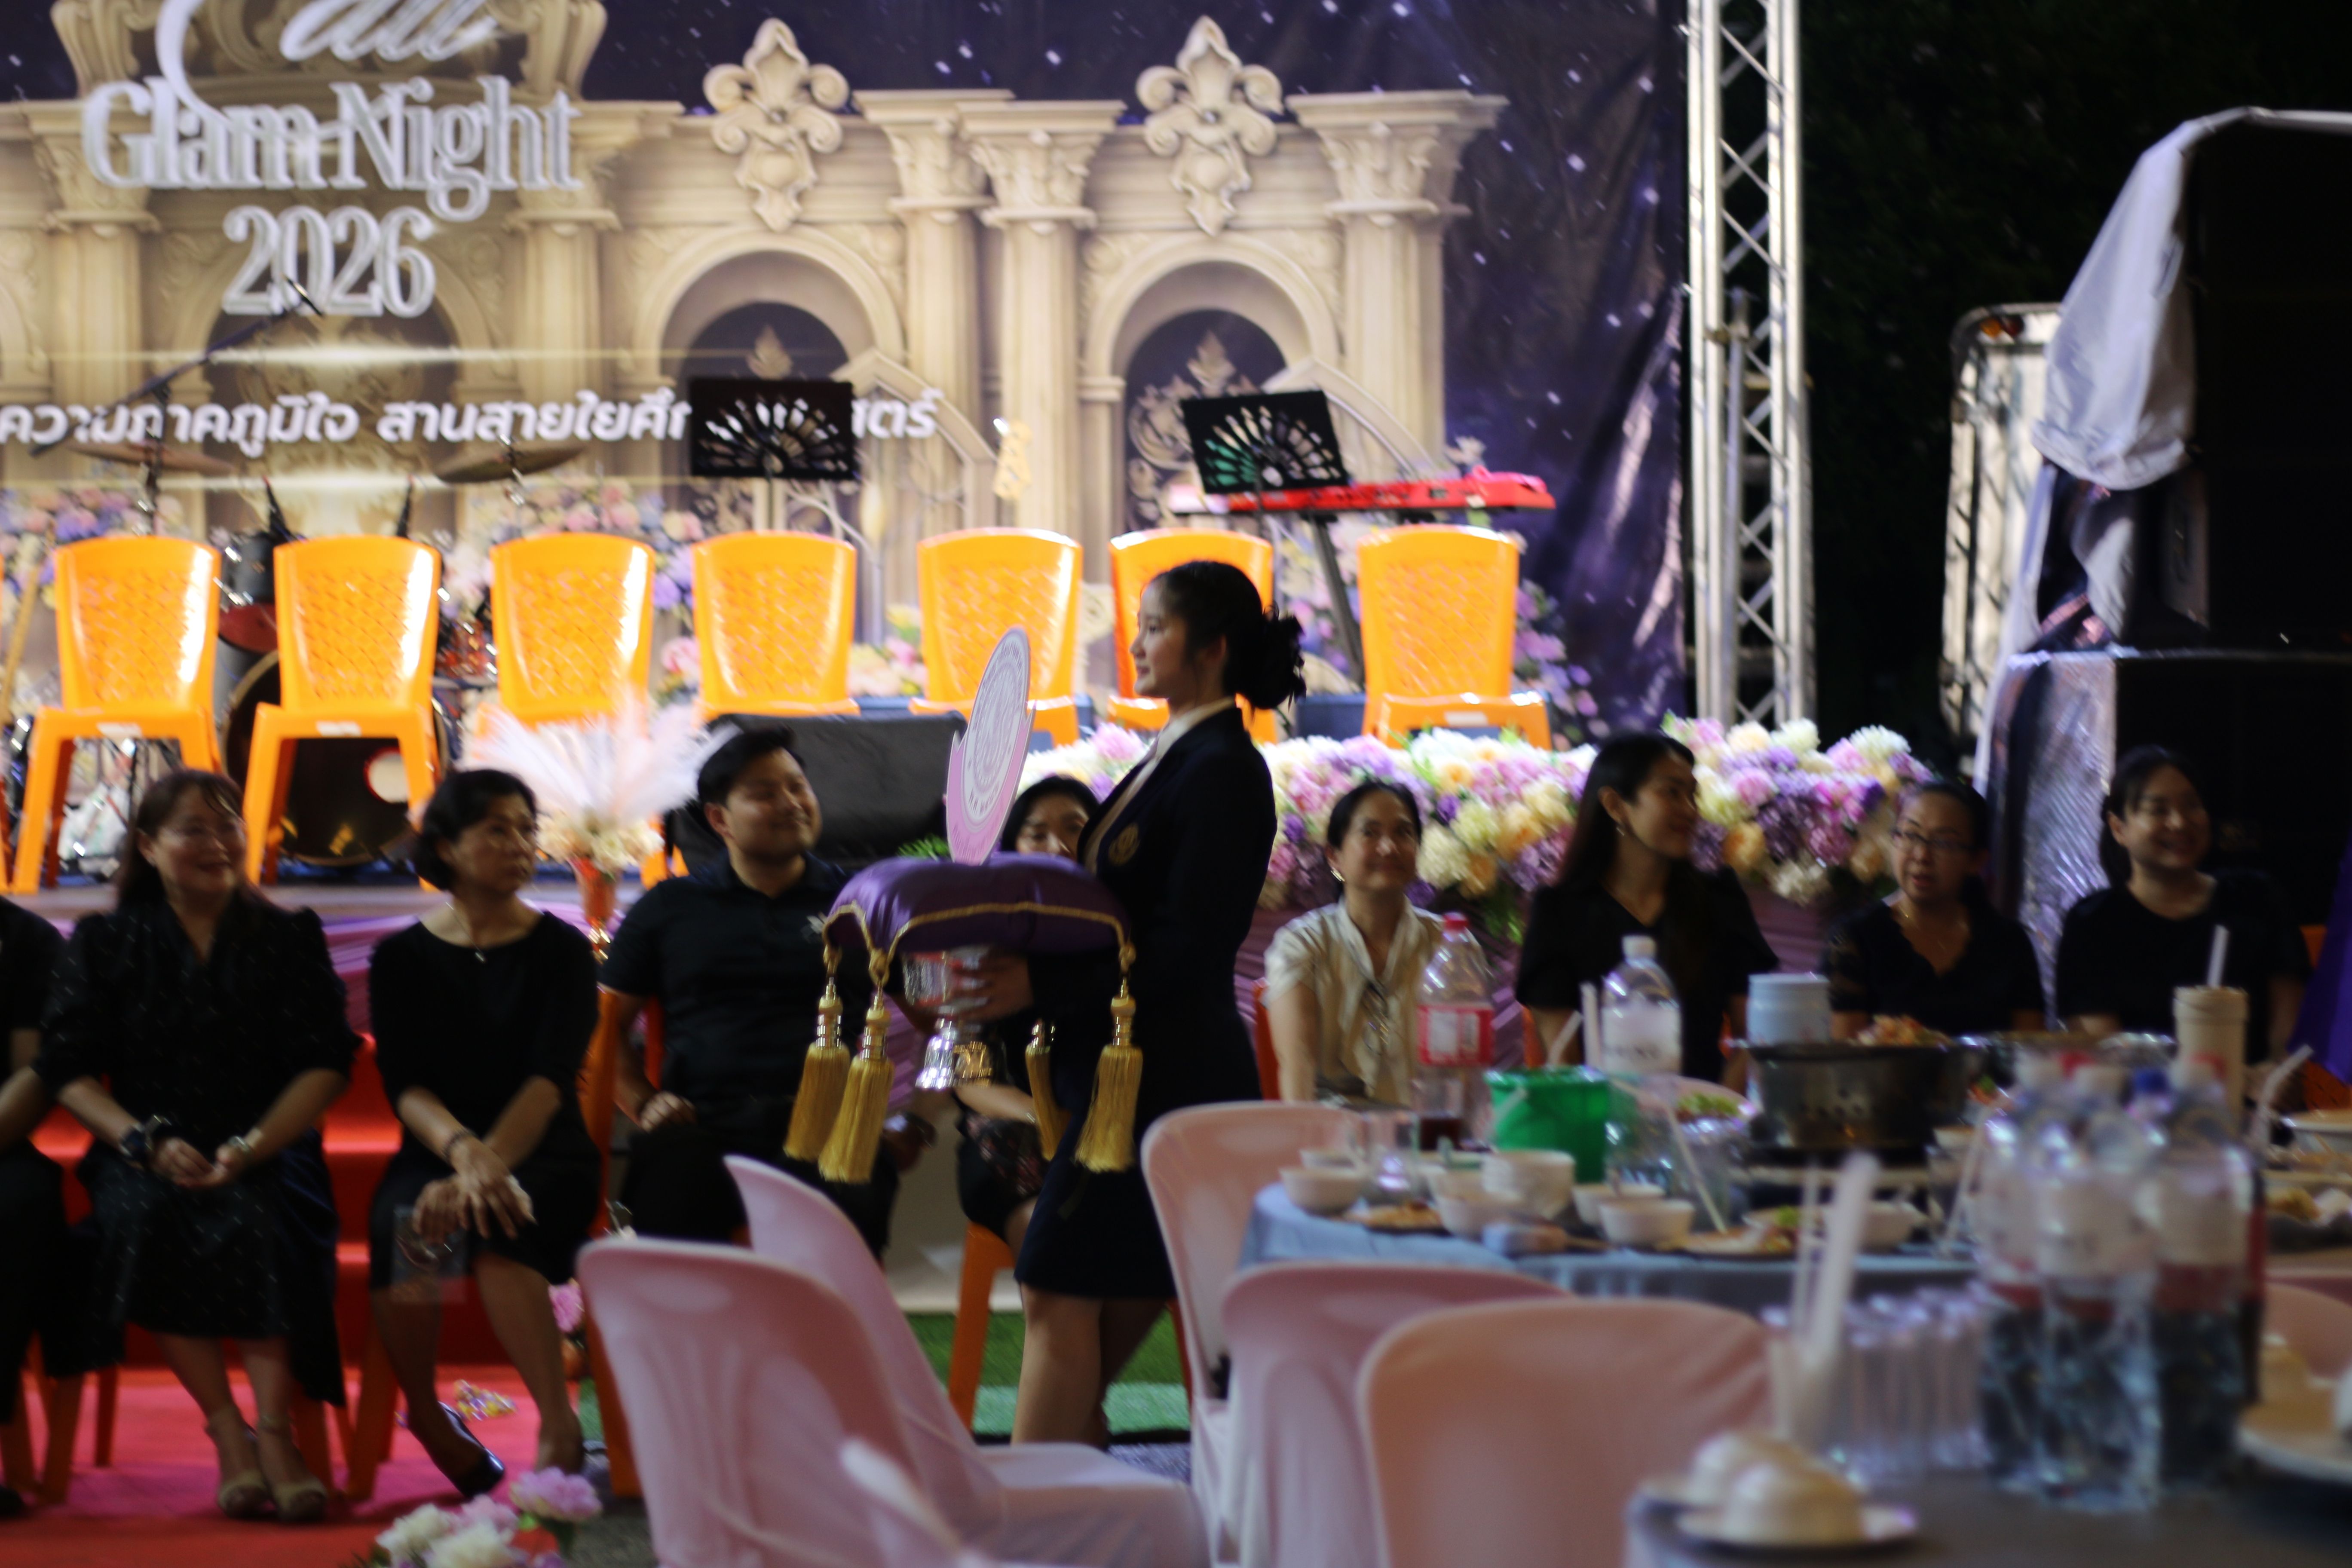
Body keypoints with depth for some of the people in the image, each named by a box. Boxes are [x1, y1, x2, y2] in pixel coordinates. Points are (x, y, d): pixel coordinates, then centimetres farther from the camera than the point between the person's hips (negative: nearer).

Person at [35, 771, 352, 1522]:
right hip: (147, 1157, 0)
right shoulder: (105, 941, 11)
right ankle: (226, 1432, -30)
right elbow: (67, 1068, 4)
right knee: (142, 1216, -34)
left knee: (261, 1221, -35)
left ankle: (274, 1431, -37)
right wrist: (145, 1143, -13)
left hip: (267, 1155, 0)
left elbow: (325, 1064, 3)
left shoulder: (289, 936, 11)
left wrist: (251, 1148, -14)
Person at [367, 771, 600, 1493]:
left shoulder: (560, 950, 5)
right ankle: (428, 1421, -12)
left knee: (495, 1230, -37)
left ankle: (559, 1431, -36)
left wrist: (489, 1165, -29)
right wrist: (463, 1152, -27)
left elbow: (552, 1078, -10)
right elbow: (405, 1084, -4)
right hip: (434, 1154, 2)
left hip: (546, 1156, -1)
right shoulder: (402, 958, 10)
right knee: (402, 1225, -34)